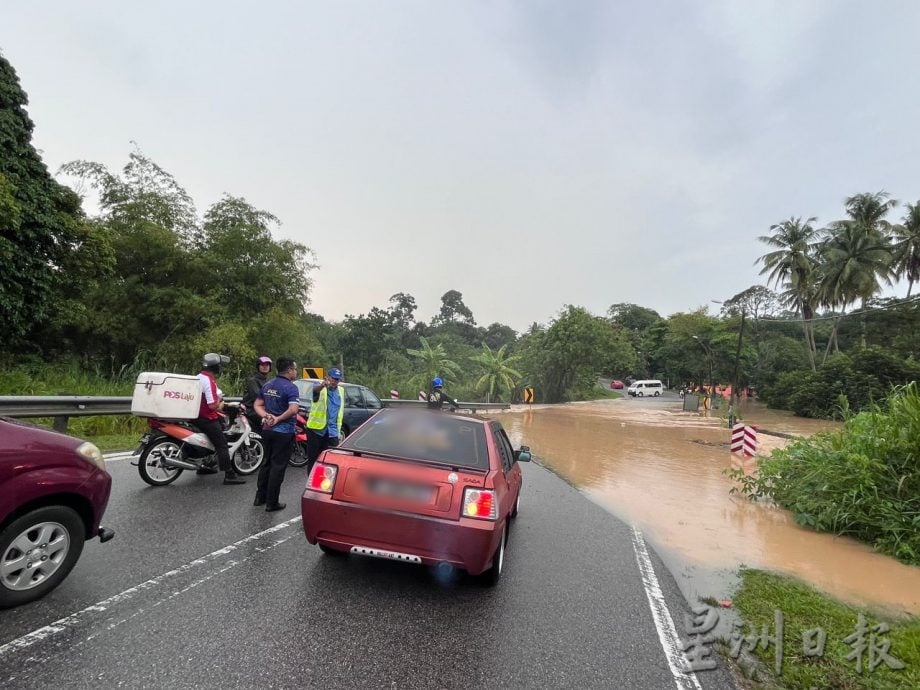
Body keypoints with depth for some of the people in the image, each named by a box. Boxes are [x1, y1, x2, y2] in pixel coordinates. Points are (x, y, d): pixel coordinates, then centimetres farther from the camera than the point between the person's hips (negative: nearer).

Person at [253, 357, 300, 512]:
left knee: (267, 463, 19)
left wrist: (266, 416, -4)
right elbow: (293, 410, -30)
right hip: (283, 432, -7)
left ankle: (260, 497, 27)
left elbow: (257, 405, 10)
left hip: (267, 430, 8)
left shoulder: (267, 385, 8)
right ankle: (272, 503, 8)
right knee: (278, 466, 1)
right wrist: (278, 419, -17)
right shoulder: (291, 388, -17)